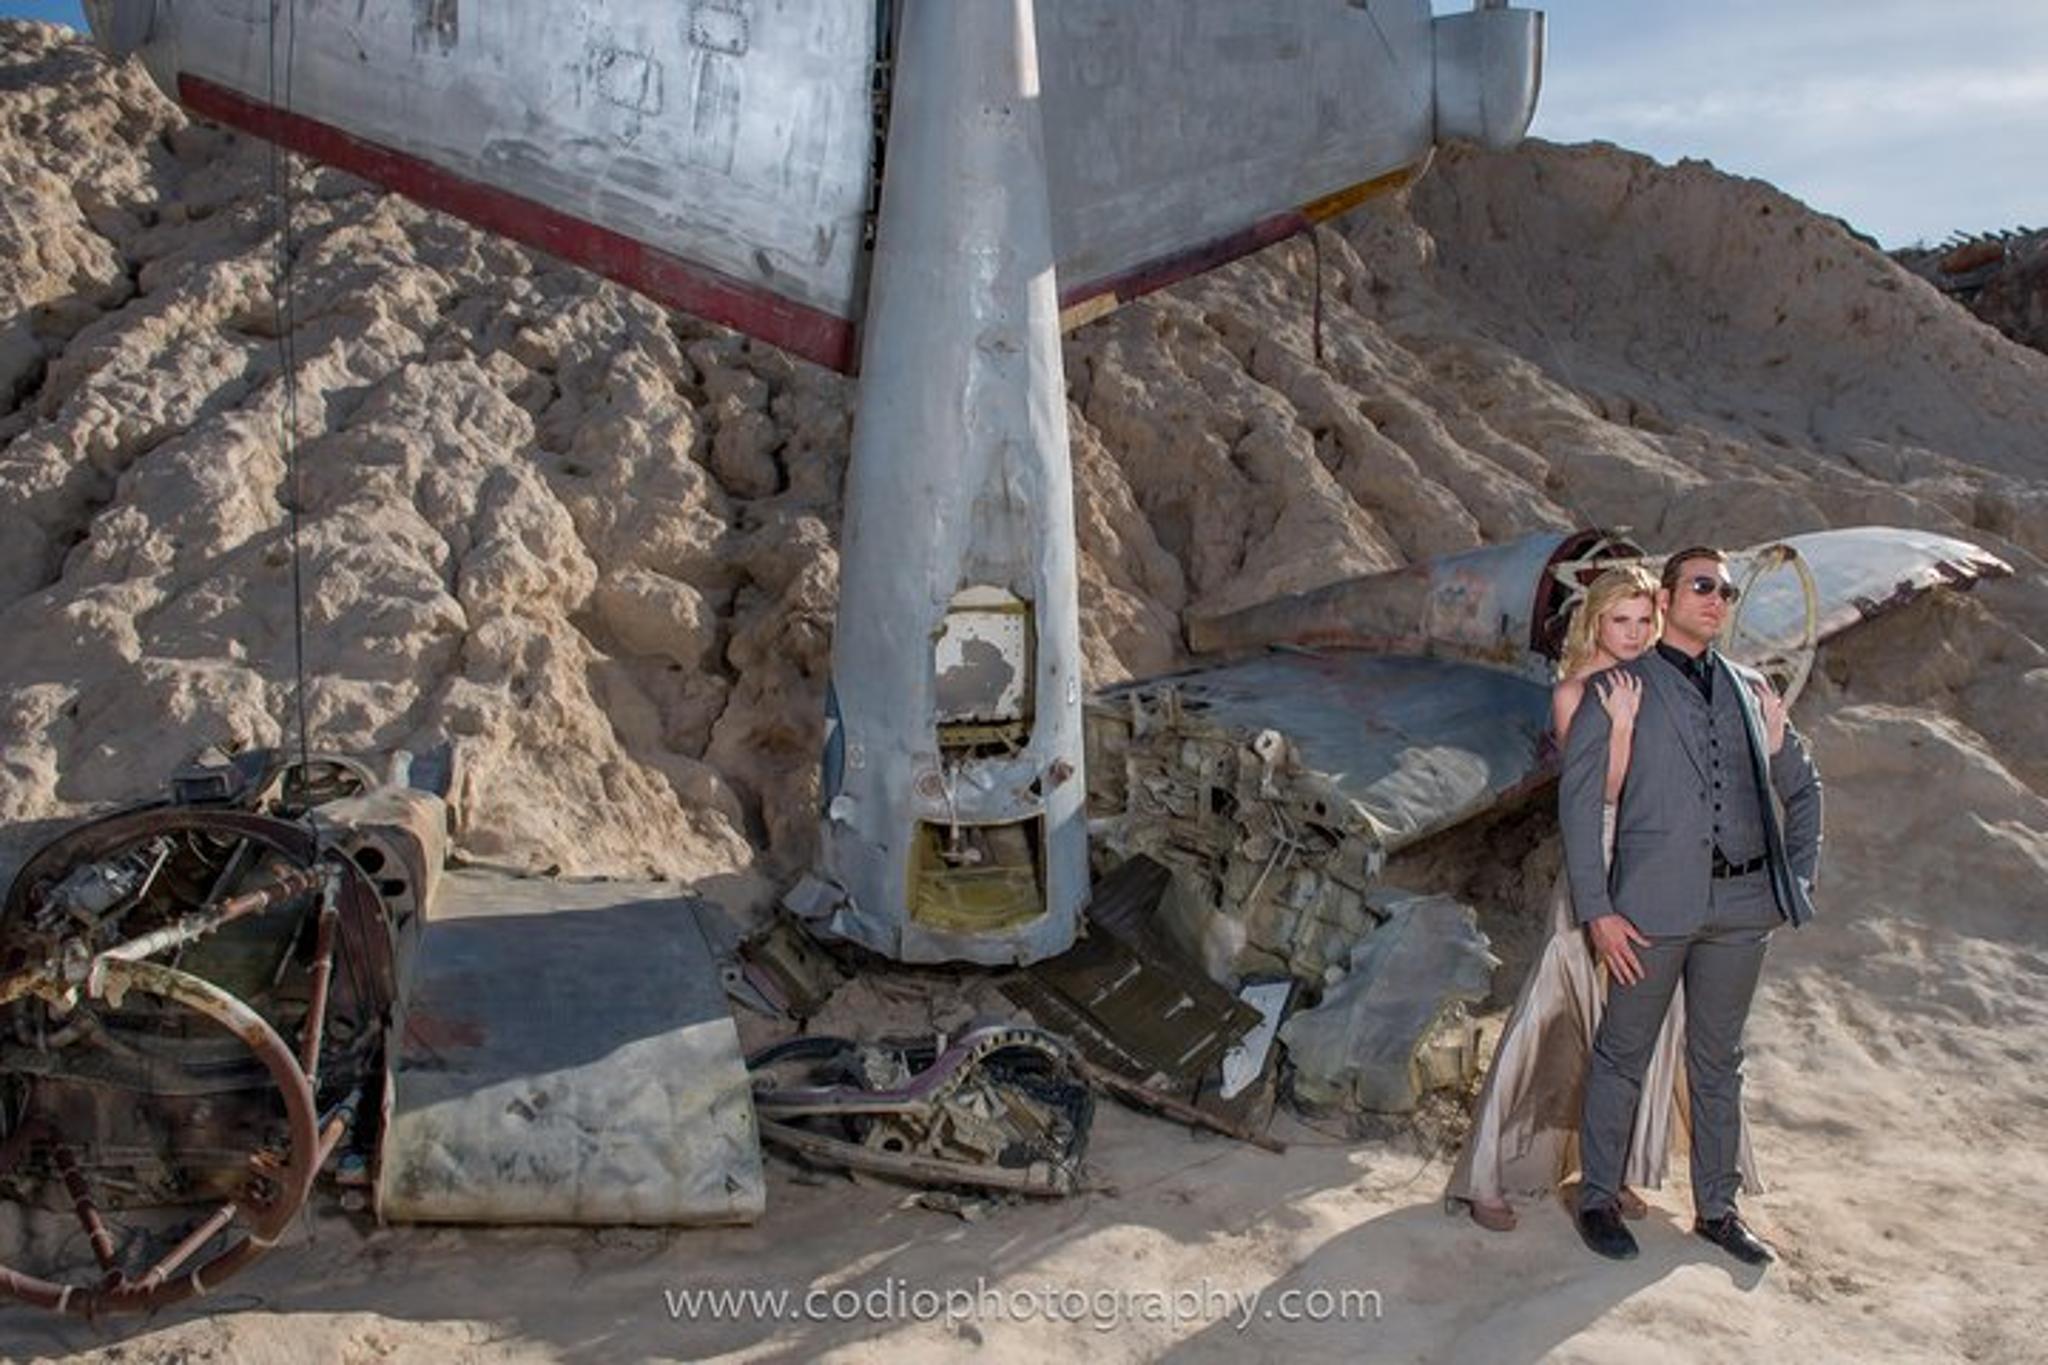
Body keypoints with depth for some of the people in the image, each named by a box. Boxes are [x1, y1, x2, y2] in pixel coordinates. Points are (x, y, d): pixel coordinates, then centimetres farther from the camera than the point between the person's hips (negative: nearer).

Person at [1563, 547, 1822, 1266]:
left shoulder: (1749, 688, 14)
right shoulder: (1619, 687, 0)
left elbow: (1801, 783, 24)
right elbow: (1578, 799, -6)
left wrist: (1799, 877, 12)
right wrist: (1597, 910, -13)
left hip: (1741, 906, 4)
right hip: (1654, 903, -4)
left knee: (1718, 1062, 15)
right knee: (1622, 1057, 6)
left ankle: (1717, 1208, 27)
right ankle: (1599, 1200, 20)